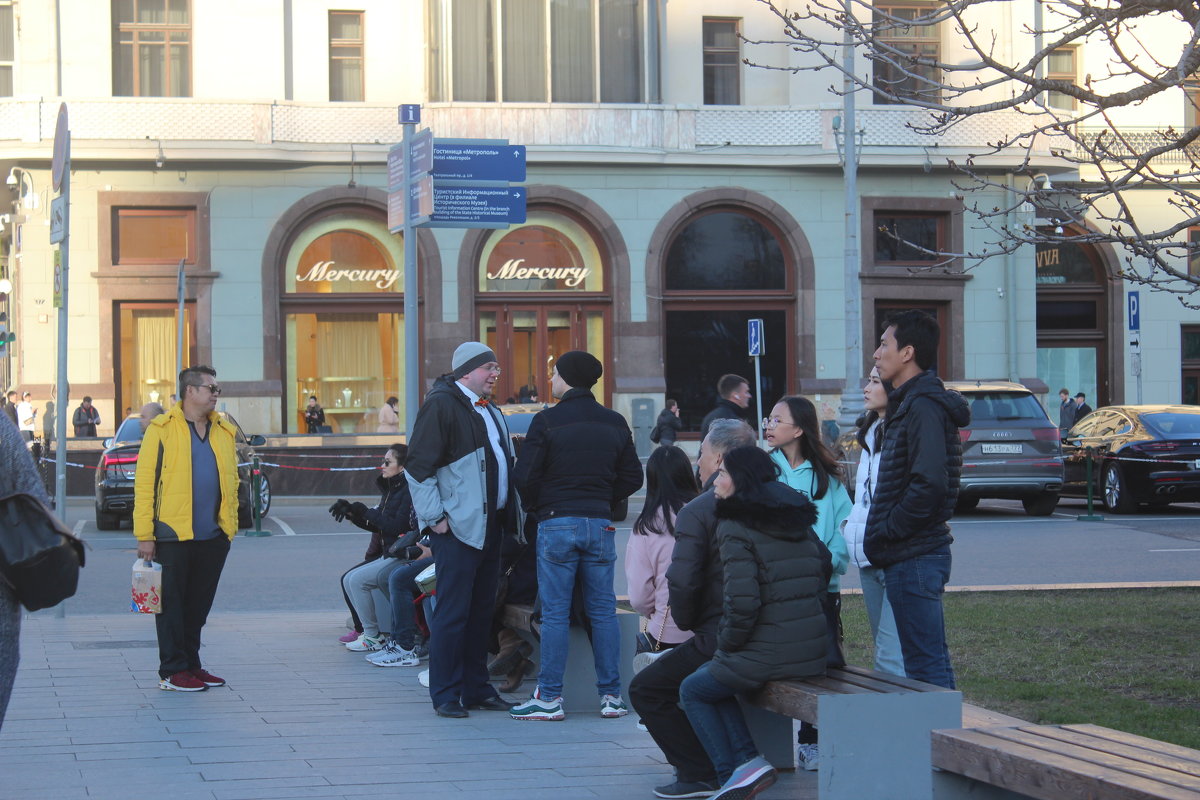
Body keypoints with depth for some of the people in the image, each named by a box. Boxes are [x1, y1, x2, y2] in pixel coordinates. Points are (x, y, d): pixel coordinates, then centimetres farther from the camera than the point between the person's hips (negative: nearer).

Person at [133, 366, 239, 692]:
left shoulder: (225, 431, 12)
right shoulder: (162, 429, -5)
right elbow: (144, 483, -8)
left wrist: (230, 527, 9)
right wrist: (144, 535, -12)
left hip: (213, 537, 5)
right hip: (173, 536, -5)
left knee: (199, 605, 12)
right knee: (172, 605, 2)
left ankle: (191, 664, 23)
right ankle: (172, 671, 8)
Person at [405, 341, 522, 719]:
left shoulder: (489, 411, 19)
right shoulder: (441, 405, -9)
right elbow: (418, 465, -13)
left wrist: (511, 515, 19)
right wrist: (434, 517, -16)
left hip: (491, 525, 8)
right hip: (457, 528, -8)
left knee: (482, 610, 11)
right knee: (453, 612, -6)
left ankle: (476, 688, 17)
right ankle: (445, 695, -1)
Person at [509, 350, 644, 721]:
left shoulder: (547, 421, -7)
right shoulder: (615, 423, 8)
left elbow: (524, 476, -10)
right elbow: (632, 477, 11)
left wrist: (537, 507, 8)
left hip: (557, 524, -4)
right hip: (601, 524, 4)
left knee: (555, 613, -1)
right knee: (603, 610, 7)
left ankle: (550, 697, 0)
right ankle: (611, 695, 7)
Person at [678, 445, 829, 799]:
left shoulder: (736, 529, -14)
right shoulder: (800, 523, 11)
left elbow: (742, 602, -22)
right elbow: (823, 574, 21)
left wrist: (726, 644, -5)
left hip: (768, 657, -8)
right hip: (813, 652, 8)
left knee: (693, 690, 18)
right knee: (713, 679, 27)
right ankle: (747, 761, 13)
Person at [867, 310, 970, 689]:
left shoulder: (923, 406, -15)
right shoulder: (908, 404, 18)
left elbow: (929, 484, -26)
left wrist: (886, 531, -16)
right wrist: (882, 534, 12)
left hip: (915, 558, -11)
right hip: (910, 557, 11)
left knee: (926, 665, -8)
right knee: (927, 662, 14)